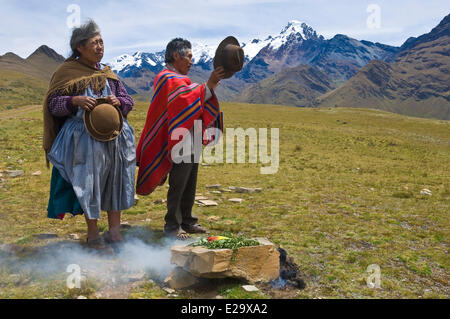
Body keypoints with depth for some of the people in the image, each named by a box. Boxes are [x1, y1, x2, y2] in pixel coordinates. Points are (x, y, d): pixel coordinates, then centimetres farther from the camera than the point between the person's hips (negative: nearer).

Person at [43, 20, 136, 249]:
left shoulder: (108, 73, 15)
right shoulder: (67, 71, 2)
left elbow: (129, 101, 14)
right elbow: (53, 104, -2)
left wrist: (118, 101, -8)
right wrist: (75, 101, -20)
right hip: (83, 138, -4)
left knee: (115, 179, 4)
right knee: (89, 180, -3)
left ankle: (114, 230, 14)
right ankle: (92, 232, 12)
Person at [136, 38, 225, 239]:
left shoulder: (179, 78, 22)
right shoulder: (168, 79, -10)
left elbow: (197, 101, 21)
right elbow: (188, 100, -26)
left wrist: (211, 86, 8)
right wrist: (209, 85, -25)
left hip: (191, 142, 10)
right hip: (180, 142, -10)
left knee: (189, 185, 13)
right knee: (178, 186, -3)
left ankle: (186, 221, 23)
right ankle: (172, 226, 7)